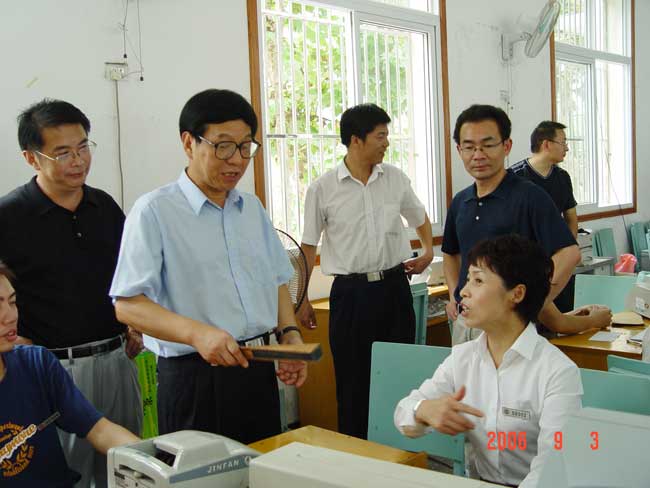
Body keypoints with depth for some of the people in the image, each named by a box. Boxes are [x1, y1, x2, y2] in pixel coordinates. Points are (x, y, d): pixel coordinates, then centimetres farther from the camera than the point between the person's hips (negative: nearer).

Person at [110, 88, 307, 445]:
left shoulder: (252, 208, 11)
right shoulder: (154, 211, -9)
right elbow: (128, 305, -15)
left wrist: (289, 333, 3)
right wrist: (197, 333, -28)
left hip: (259, 370, 6)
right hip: (194, 377, -6)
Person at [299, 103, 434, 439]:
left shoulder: (395, 178, 4)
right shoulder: (323, 189, -6)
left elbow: (419, 217, 22)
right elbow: (308, 247, 0)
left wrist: (428, 250, 6)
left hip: (394, 286, 3)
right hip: (350, 292, -3)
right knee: (353, 380, 5)